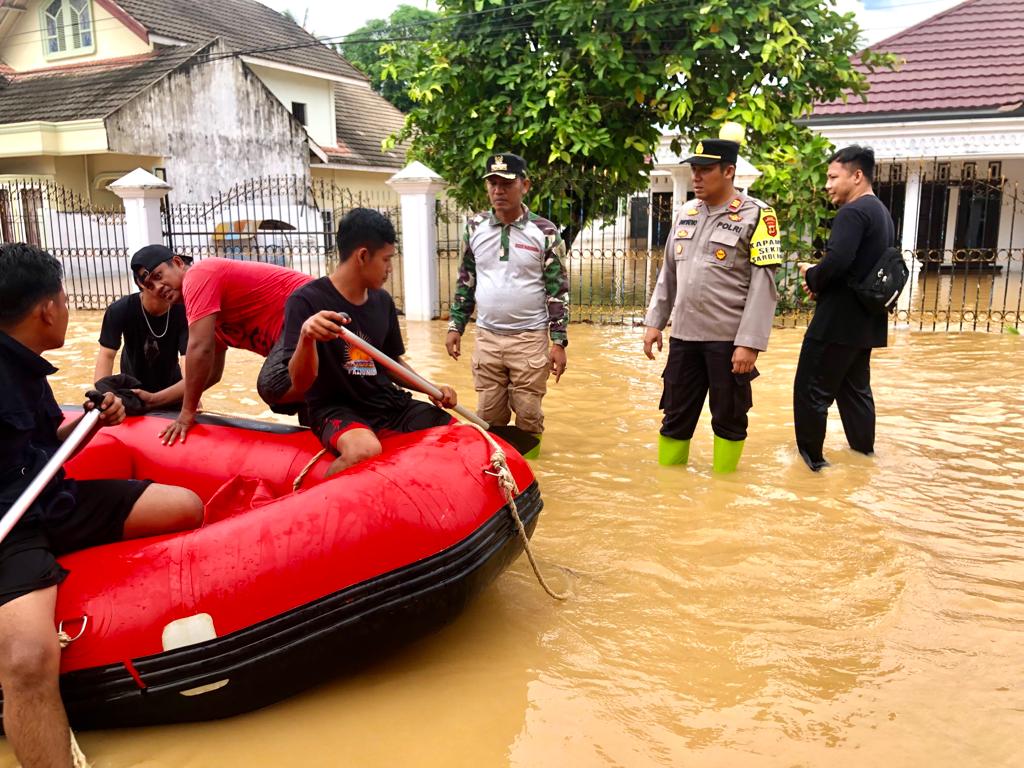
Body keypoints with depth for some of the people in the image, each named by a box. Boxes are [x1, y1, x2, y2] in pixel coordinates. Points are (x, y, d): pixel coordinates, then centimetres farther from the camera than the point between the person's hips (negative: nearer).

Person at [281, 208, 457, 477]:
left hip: (388, 402, 7)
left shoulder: (382, 300, 7)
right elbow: (300, 384, -17)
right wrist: (307, 337, -37)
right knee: (366, 450, -38)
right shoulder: (306, 301, -11)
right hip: (335, 408, -6)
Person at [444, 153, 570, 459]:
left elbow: (558, 290, -3)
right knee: (488, 415, 10)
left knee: (528, 414, 5)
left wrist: (559, 342, -7)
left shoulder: (545, 232, -5)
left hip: (530, 339, -2)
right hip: (487, 338, 3)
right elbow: (465, 281, 12)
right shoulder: (475, 228, 4)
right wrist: (455, 326, 8)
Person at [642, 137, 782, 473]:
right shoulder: (686, 212, 10)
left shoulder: (755, 214, -7)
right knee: (675, 415, 12)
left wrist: (749, 343, -17)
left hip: (729, 339, -5)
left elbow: (763, 284, -11)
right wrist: (654, 322, 11)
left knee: (728, 418, 9)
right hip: (683, 335, 5)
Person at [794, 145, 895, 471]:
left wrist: (812, 277, -9)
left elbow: (837, 261, -30)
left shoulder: (852, 213, -16)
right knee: (855, 388, 19)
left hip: (839, 320, -10)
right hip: (865, 321, 10)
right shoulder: (882, 213, 16)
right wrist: (822, 284, 7)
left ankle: (811, 455, 6)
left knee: (811, 389, -1)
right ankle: (864, 447, 27)